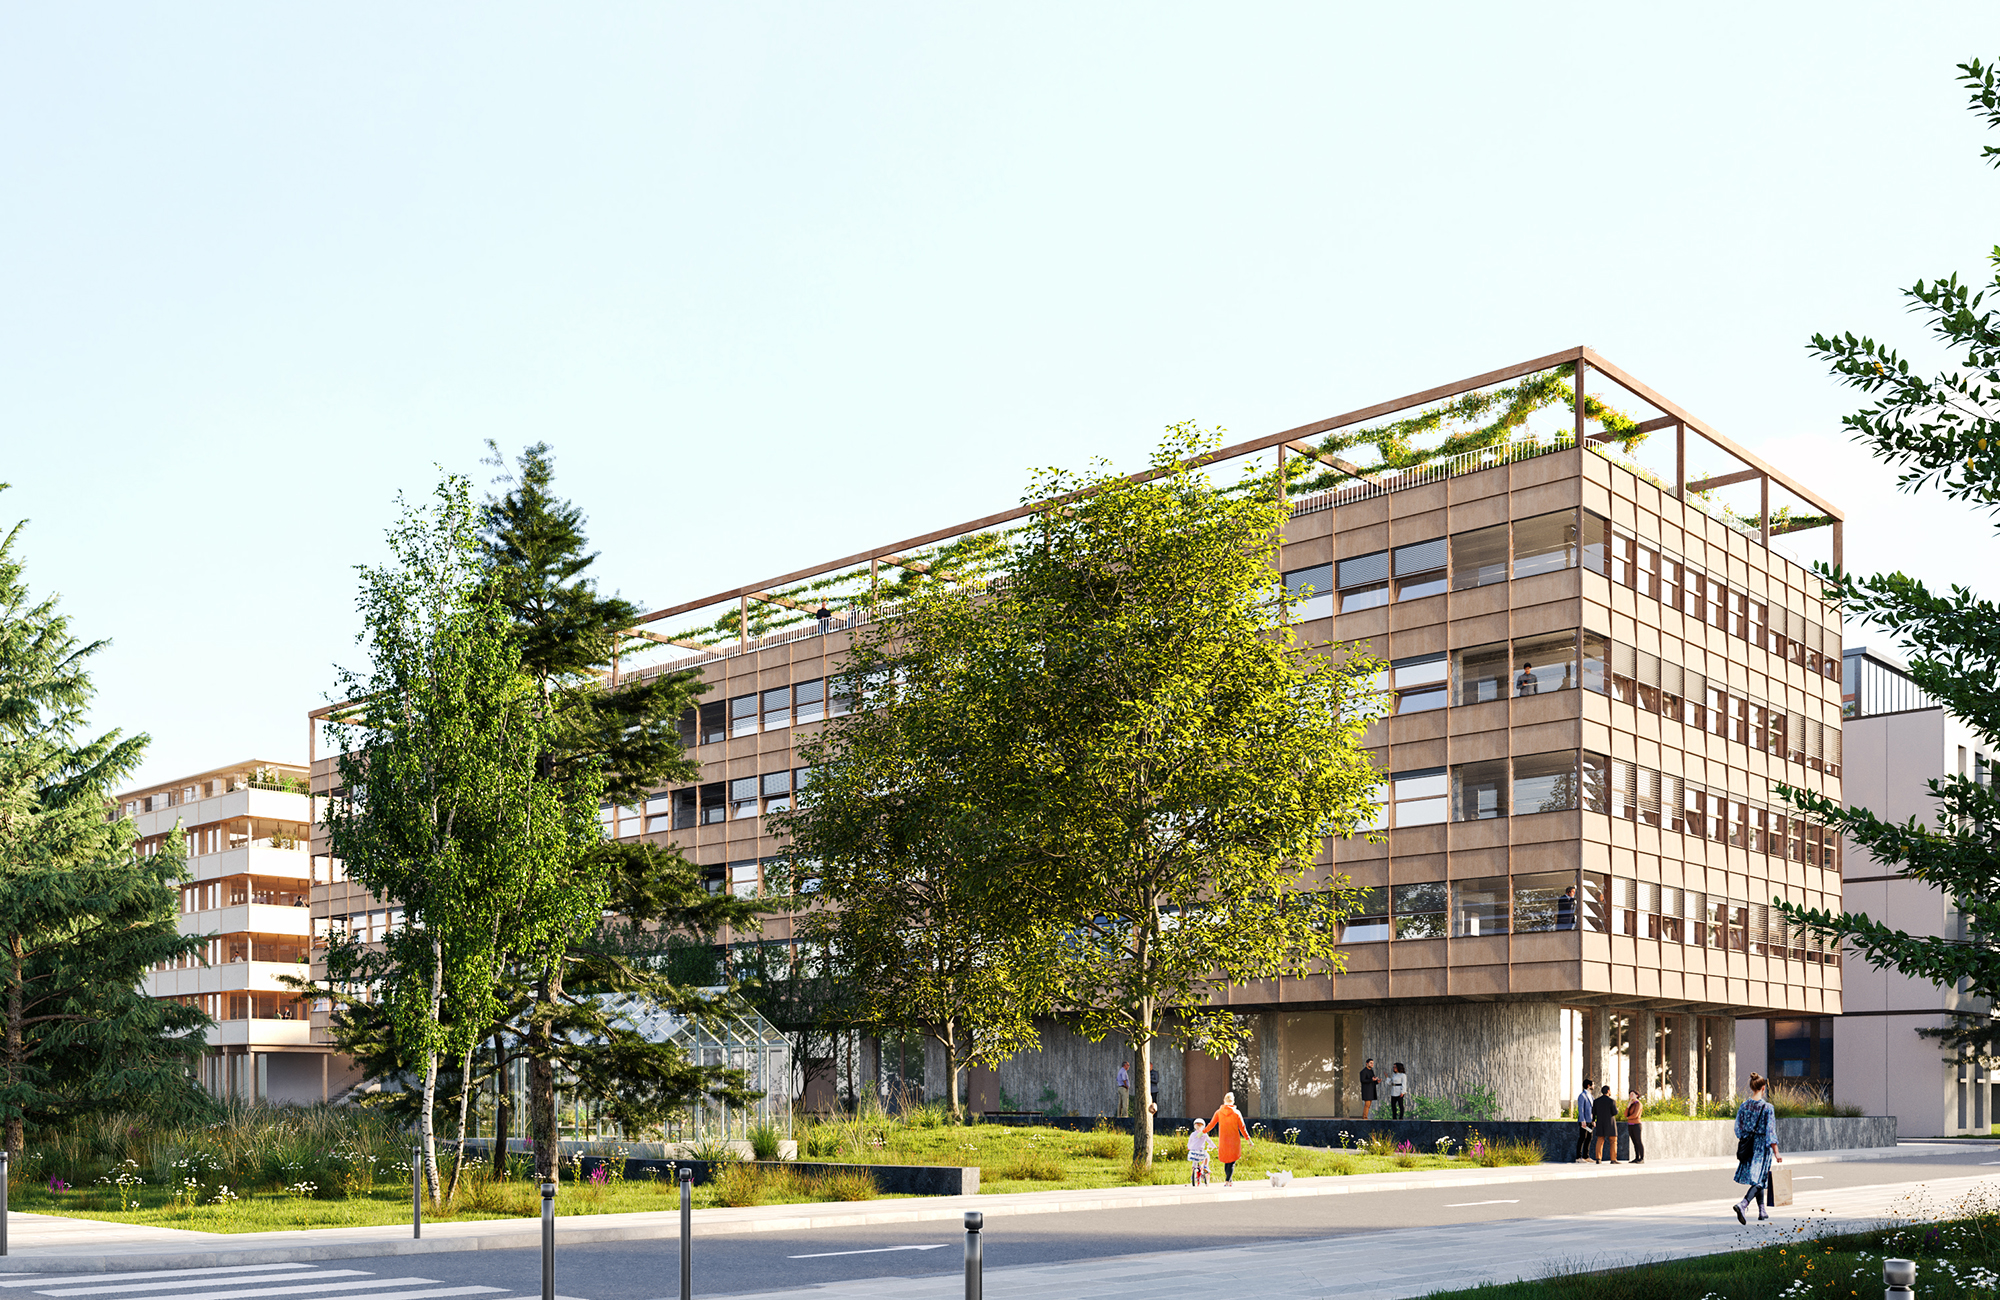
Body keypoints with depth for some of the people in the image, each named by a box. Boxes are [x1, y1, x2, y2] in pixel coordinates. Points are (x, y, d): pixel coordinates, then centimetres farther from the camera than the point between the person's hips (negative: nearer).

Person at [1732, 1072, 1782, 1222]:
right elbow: (1770, 1132, -12)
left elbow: (1738, 1129, 6)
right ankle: (1742, 1205, -24)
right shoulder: (1767, 1107, -14)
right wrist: (1776, 1153, -6)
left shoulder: (1743, 1106, 0)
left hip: (1748, 1146, 5)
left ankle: (1763, 1210, 27)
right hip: (1763, 1146, -5)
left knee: (1756, 1178, 19)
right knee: (1759, 1180, -4)